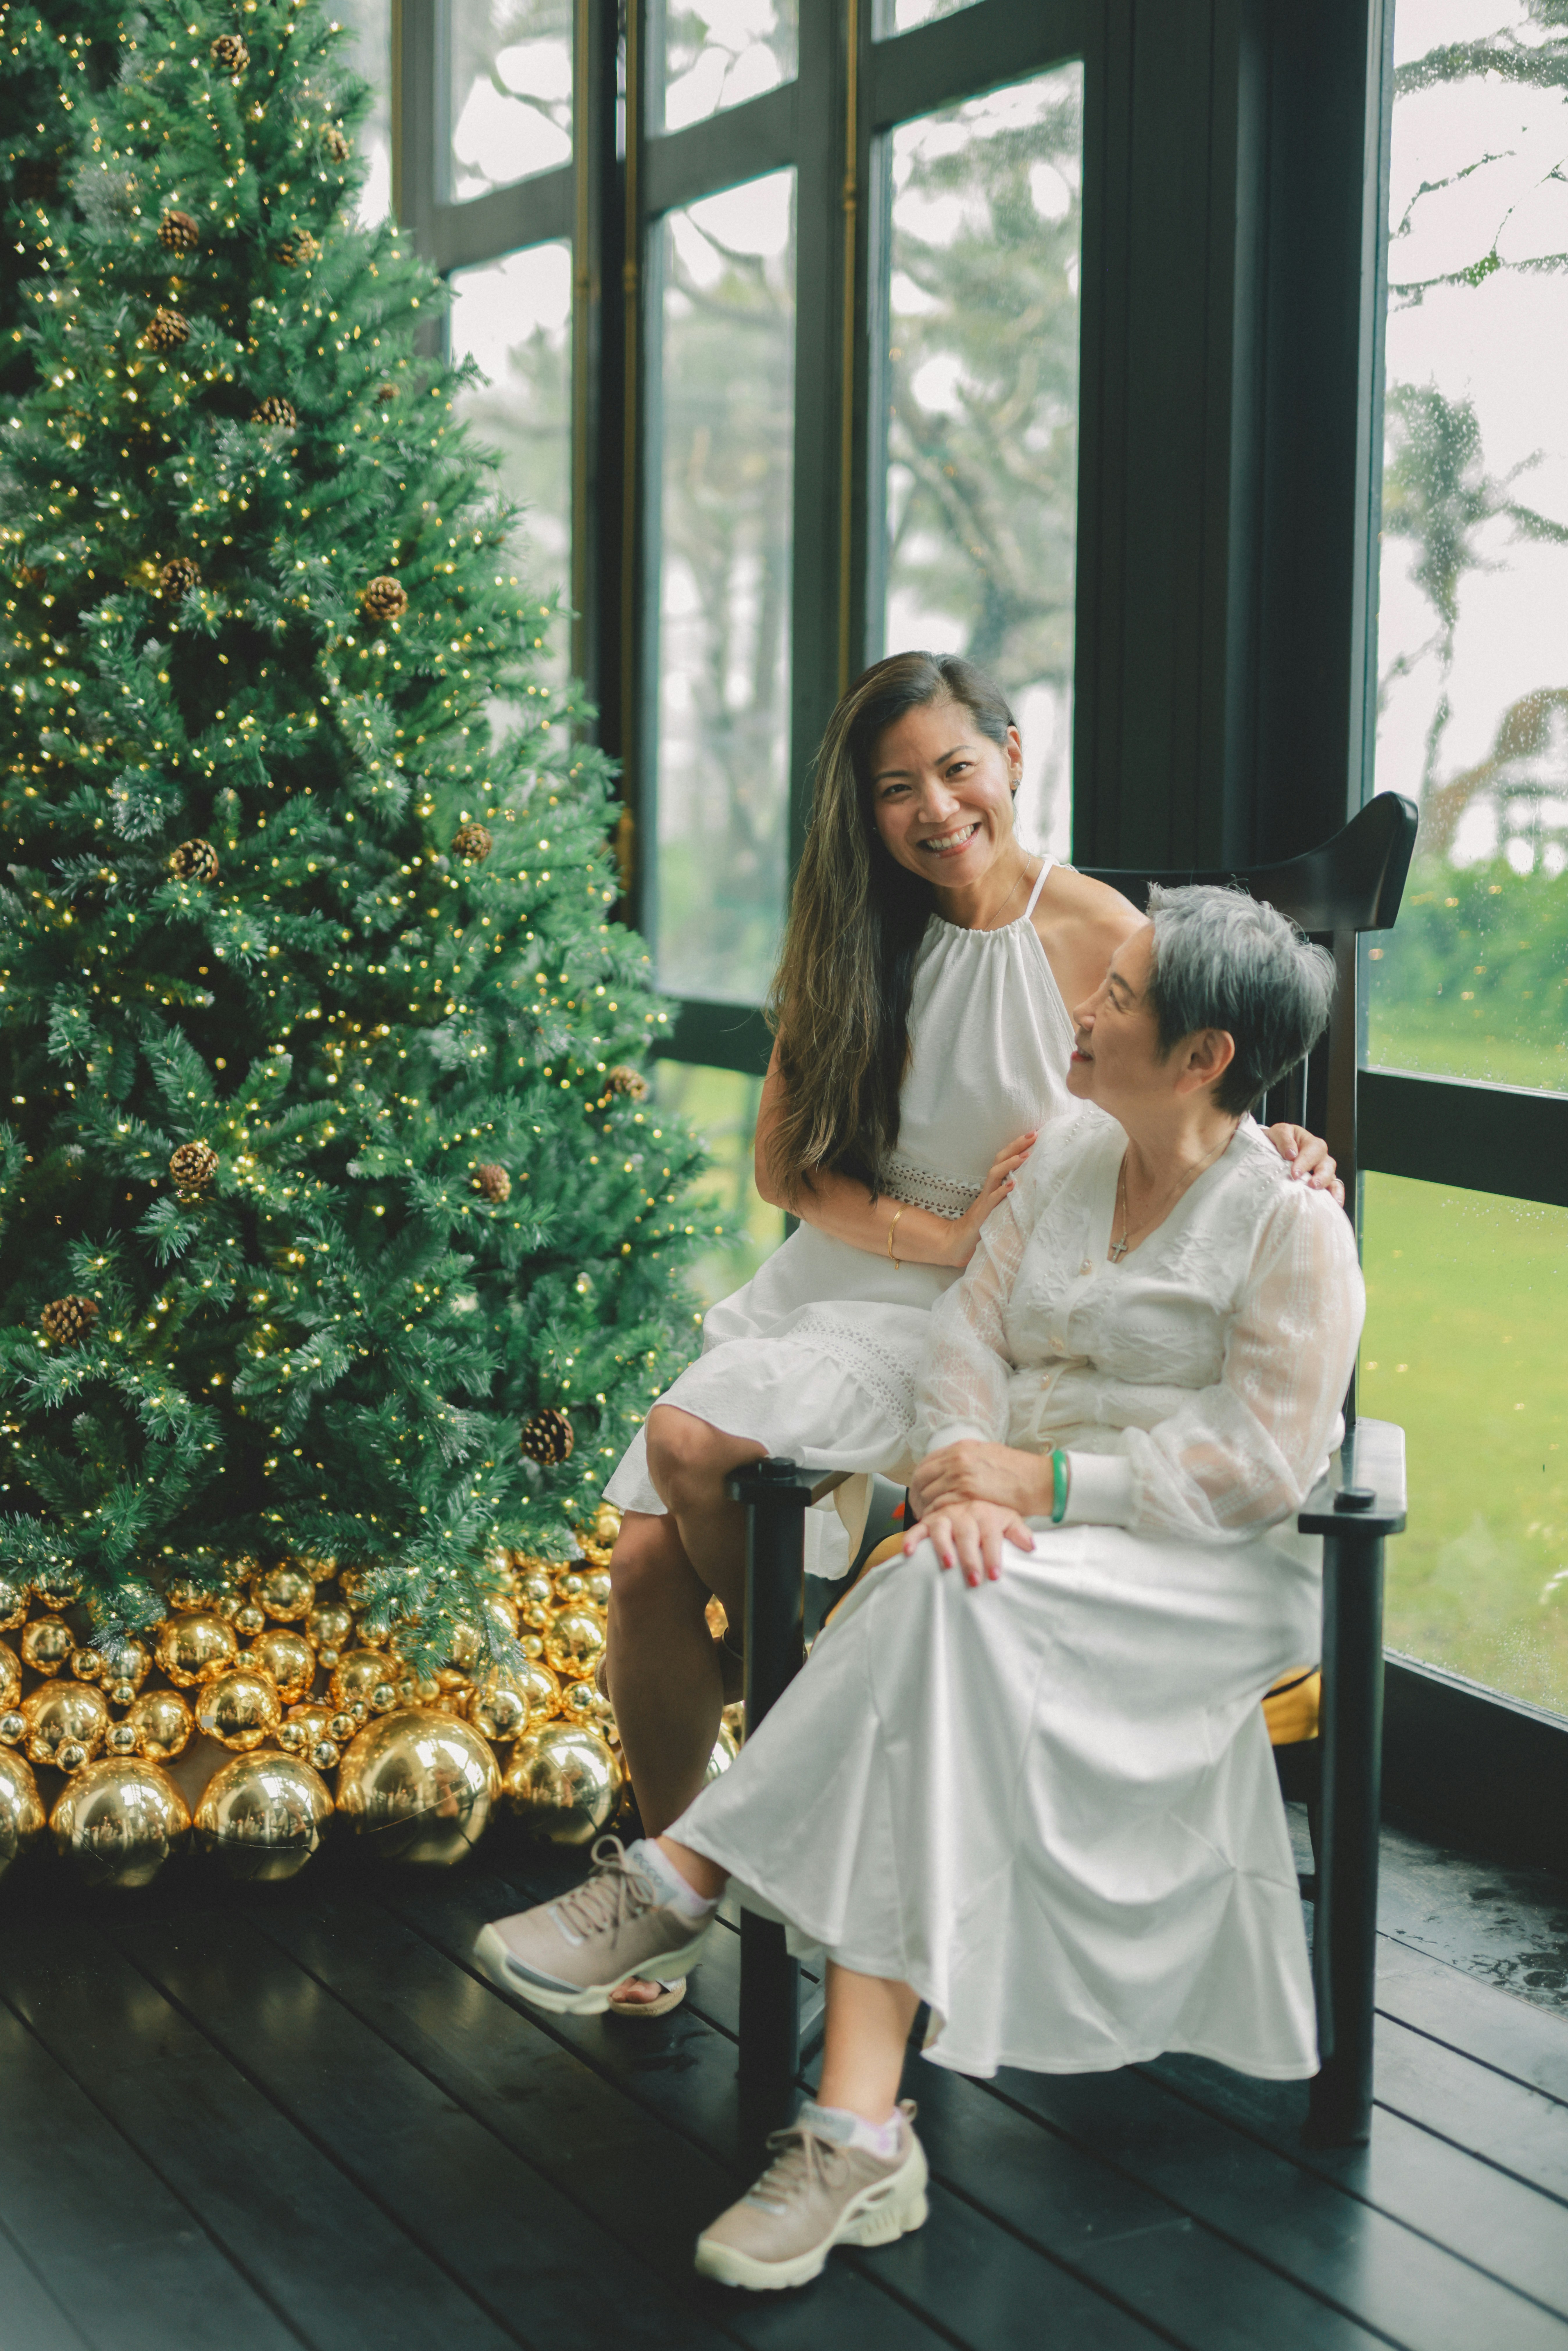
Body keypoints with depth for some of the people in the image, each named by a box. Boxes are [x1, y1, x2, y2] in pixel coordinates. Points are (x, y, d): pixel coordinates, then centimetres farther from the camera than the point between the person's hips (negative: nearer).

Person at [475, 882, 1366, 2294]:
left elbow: (1259, 1464, -13)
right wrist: (962, 1476, -13)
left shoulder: (1293, 1225, -7)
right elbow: (972, 1332, 8)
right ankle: (861, 2137, -38)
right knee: (932, 1620, -30)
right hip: (1035, 1538, 6)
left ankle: (684, 1878, -26)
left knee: (942, 1617, -35)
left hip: (1213, 1573, -6)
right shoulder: (1070, 1158, 14)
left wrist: (1044, 1483, -19)